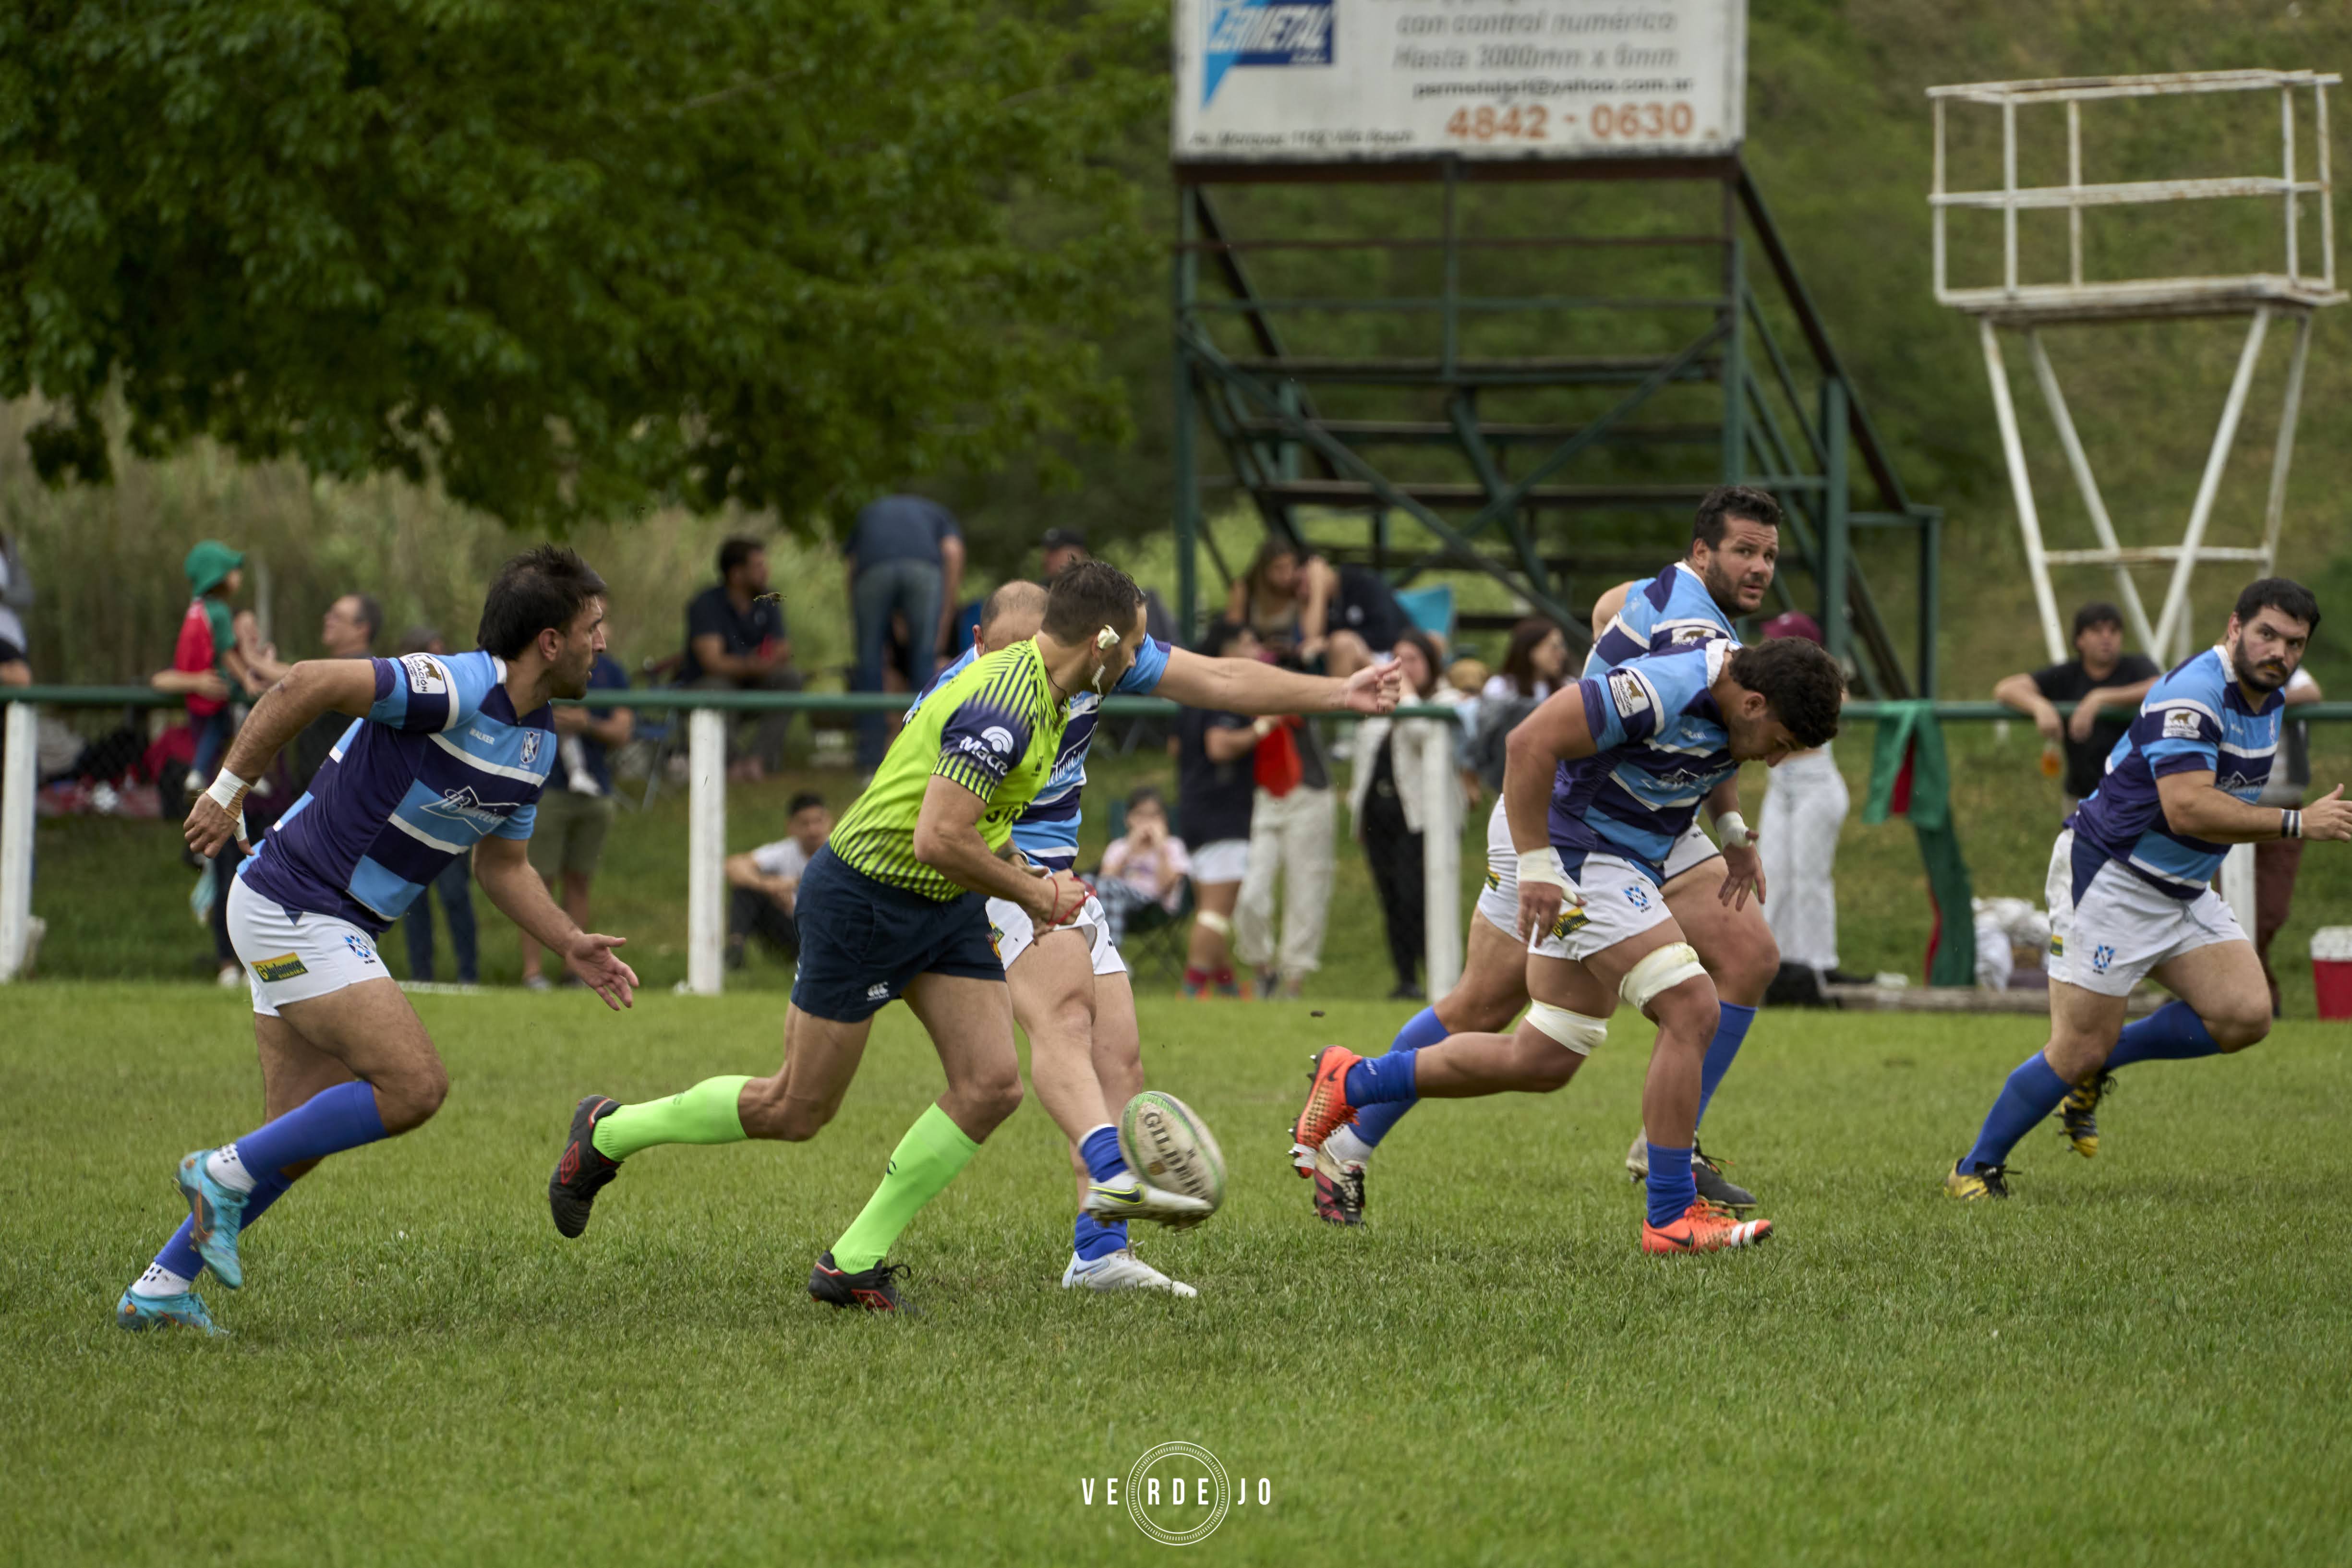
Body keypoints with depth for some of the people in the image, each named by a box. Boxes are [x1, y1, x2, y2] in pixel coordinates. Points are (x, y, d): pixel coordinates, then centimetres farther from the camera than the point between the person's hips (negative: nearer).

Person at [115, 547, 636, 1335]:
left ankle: (159, 1287, 17)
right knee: (415, 1085, -16)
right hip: (296, 910, -10)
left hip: (334, 928, 10)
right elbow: (309, 684, -27)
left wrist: (573, 945, 7)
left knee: (299, 1138, 10)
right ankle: (226, 1173, -4)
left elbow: (503, 866, 19)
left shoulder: (536, 742, 9)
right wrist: (230, 787, -22)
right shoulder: (459, 690, -22)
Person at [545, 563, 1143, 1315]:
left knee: (992, 1084, -6)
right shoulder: (1003, 709, -27)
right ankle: (608, 1133, 23)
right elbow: (938, 839, -32)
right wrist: (1031, 892, -19)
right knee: (795, 1111, 1)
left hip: (945, 907, 9)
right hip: (863, 899, -9)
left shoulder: (1042, 700, 6)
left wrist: (1033, 884, 7)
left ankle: (854, 1261, 3)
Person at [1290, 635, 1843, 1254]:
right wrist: (1535, 865, -26)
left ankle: (1350, 1082, 25)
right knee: (1691, 1010, -17)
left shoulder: (1737, 691, 1)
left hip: (1628, 865, 10)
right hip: (1581, 851, -10)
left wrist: (1733, 834, 16)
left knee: (1542, 1063, 11)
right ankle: (1673, 1217, -11)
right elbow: (1532, 742, -28)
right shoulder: (1665, 690, -28)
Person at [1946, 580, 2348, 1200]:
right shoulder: (2192, 694, -25)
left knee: (2245, 1015, -9)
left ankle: (2102, 1064, 12)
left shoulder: (2268, 699, 6)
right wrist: (2297, 823, -36)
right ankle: (1975, 1169, 12)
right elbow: (2186, 808, -36)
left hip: (2185, 890, 9)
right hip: (2110, 879, -9)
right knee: (2077, 1051, -8)